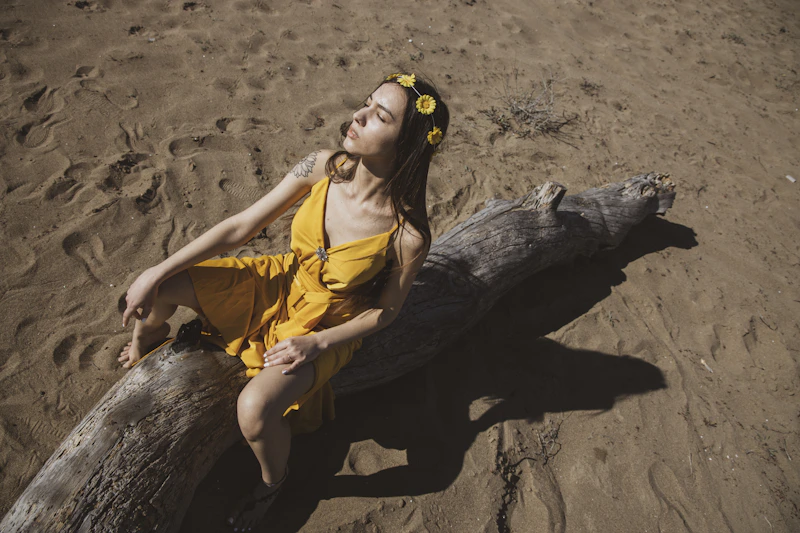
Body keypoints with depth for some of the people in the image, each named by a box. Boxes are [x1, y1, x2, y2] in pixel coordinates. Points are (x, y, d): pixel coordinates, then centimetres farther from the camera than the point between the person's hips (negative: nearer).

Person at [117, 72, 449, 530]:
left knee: (254, 410, -28)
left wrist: (317, 342, -20)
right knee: (158, 286, -7)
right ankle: (145, 345, 34)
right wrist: (158, 273, -11)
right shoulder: (324, 168, -19)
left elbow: (386, 310, -12)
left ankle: (274, 480, 11)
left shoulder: (408, 233, -30)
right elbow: (242, 226, -11)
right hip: (284, 282, 5)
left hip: (328, 325, -4)